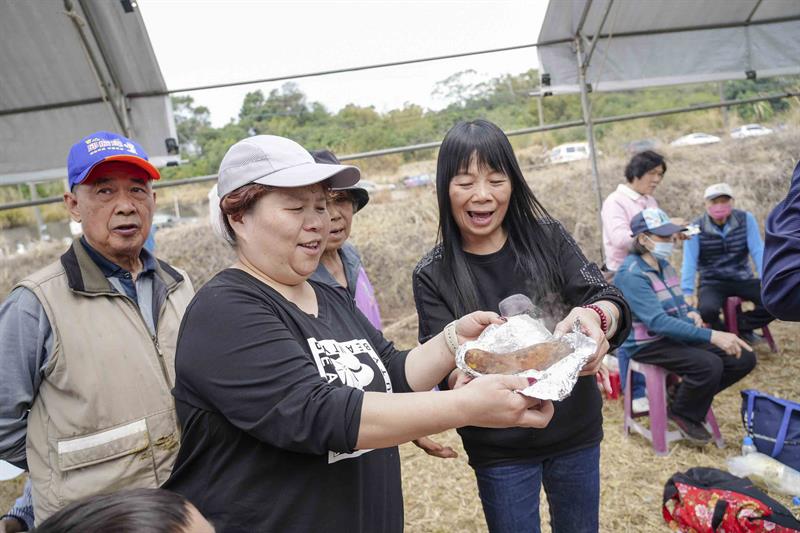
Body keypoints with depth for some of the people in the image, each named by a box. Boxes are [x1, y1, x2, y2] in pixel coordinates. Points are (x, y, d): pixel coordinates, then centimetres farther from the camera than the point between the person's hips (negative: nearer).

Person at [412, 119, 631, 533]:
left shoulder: (548, 238, -5)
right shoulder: (433, 275, -10)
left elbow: (609, 299, -12)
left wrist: (596, 315, -37)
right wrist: (462, 378, -36)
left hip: (576, 432, 2)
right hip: (500, 450, -2)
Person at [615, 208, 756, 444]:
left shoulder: (663, 264, 9)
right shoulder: (631, 274, -21)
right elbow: (657, 321, -30)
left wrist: (692, 312, -3)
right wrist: (711, 335, -36)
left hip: (677, 334, 9)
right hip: (648, 344, -9)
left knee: (745, 357, -1)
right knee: (709, 364, -31)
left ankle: (694, 395, 16)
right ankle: (682, 413, -2)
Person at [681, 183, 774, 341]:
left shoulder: (746, 219, -6)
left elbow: (758, 251, -8)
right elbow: (689, 261, -18)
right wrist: (688, 292, -29)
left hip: (743, 279, 3)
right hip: (712, 283, -2)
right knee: (706, 310, -32)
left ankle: (741, 326, 7)